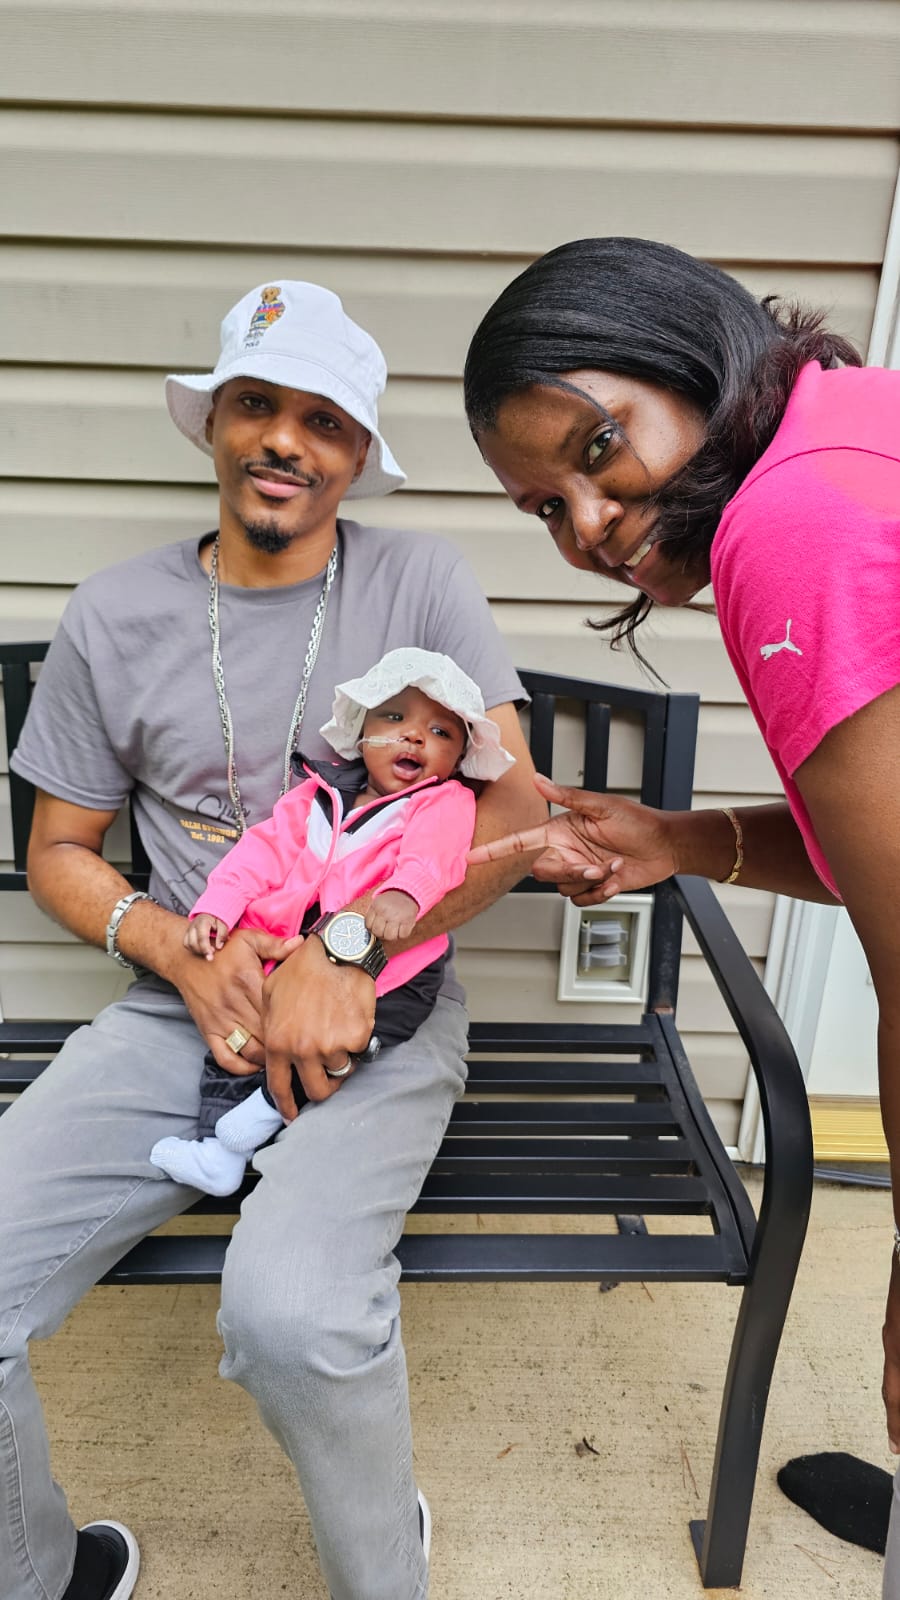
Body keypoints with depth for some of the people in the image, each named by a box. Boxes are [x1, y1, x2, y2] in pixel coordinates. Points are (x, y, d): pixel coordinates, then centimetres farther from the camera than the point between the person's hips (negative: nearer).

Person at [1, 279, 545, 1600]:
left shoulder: (418, 581, 2)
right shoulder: (116, 616, 7)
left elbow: (514, 811, -5)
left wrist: (345, 951, -17)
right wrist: (181, 954, -8)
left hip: (380, 1012, -2)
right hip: (180, 1010, 3)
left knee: (290, 1308, -28)